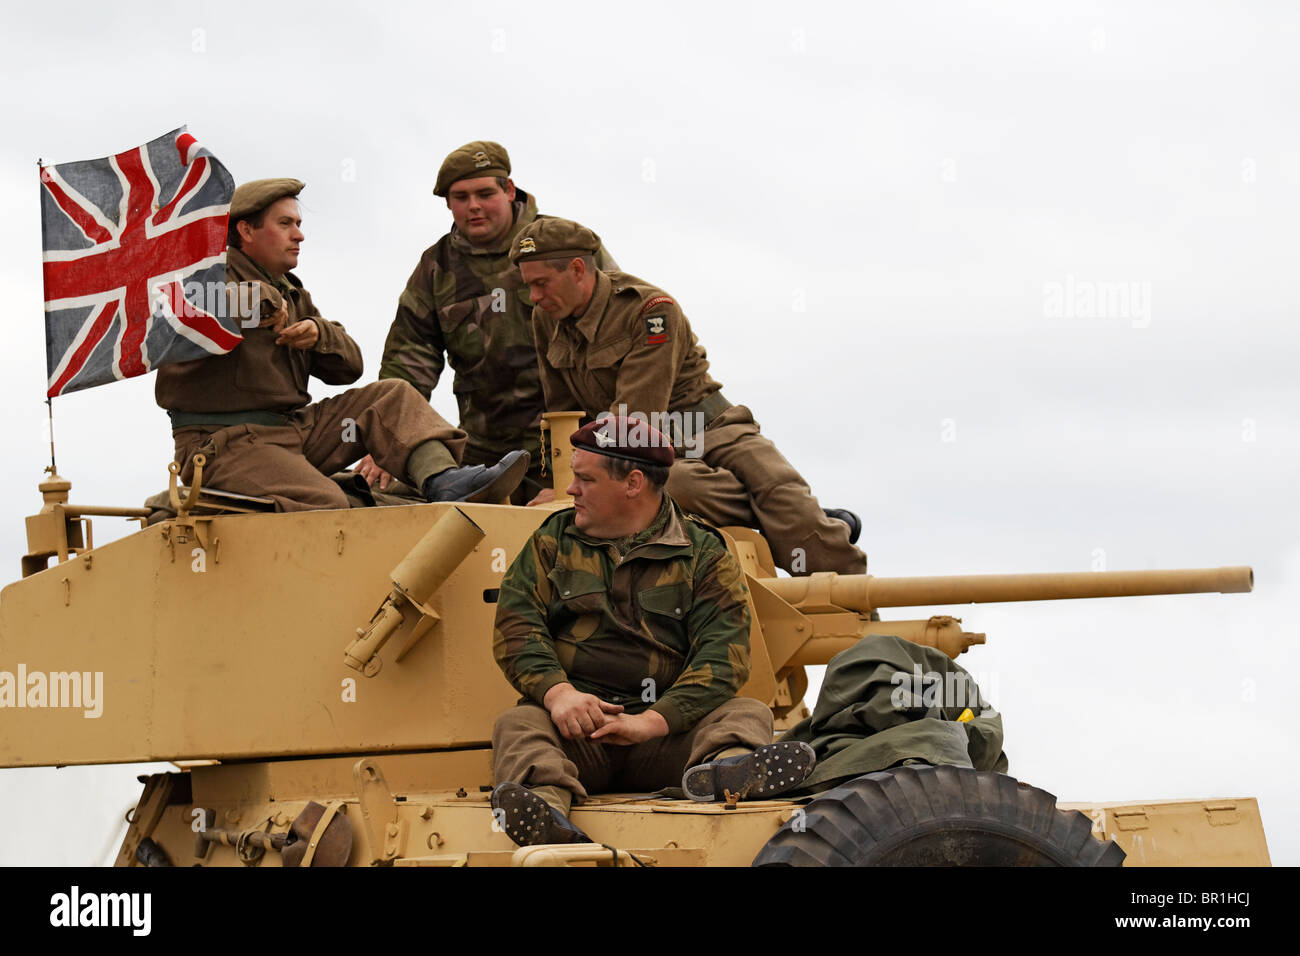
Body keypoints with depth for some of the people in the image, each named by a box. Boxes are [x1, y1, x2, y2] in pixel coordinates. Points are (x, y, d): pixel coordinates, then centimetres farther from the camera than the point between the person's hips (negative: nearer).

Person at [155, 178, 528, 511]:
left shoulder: (291, 294, 22)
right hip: (224, 443, -8)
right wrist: (259, 302, -21)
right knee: (326, 503, -31)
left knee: (391, 398, -4)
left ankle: (443, 480, -23)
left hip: (294, 429, 8)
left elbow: (349, 367, 16)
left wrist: (319, 335, -5)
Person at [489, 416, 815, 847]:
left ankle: (722, 769, -61)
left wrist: (654, 720, -23)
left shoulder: (703, 554, 8)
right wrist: (556, 691, -18)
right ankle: (545, 803, -60)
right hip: (574, 725, 1)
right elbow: (516, 625, 4)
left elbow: (723, 653, -5)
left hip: (667, 723, -1)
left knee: (748, 714, -24)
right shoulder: (553, 541, 16)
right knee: (517, 725, -28)